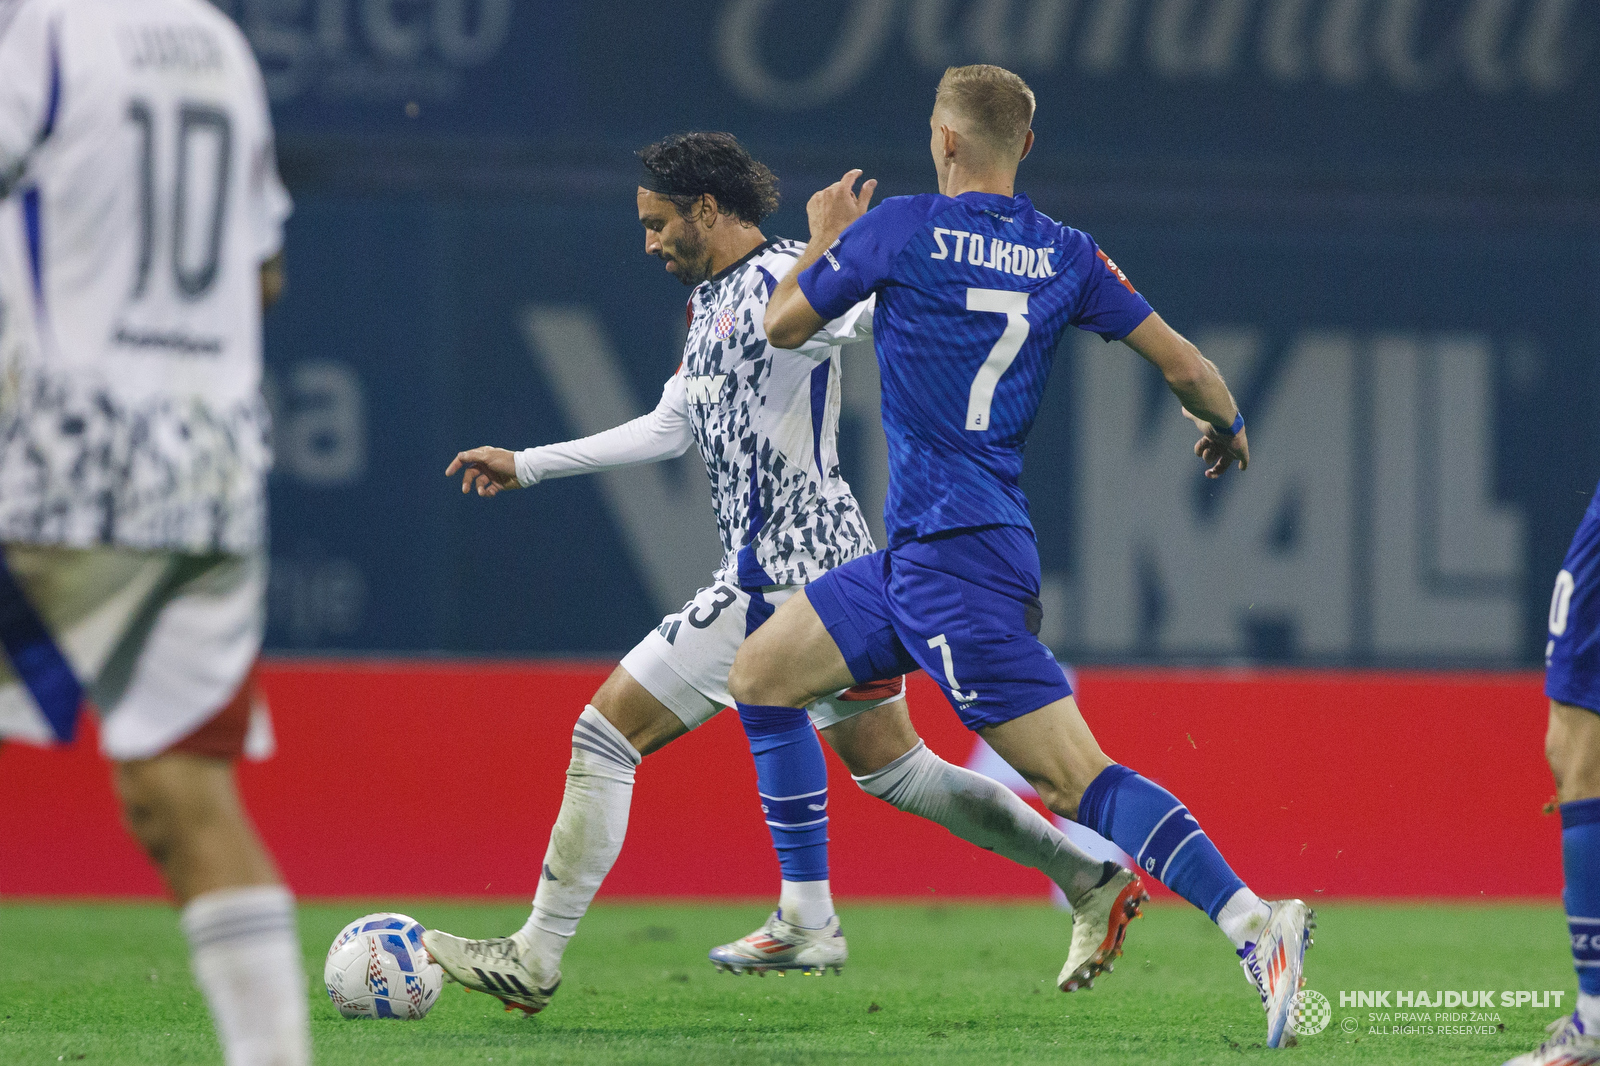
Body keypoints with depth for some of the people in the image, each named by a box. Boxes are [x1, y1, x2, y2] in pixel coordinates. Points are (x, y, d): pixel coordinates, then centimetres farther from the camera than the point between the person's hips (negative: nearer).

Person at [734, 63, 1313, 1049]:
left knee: (1080, 778, -15)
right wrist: (1228, 428, 30)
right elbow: (1184, 363, 9)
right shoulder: (1066, 255, 7)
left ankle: (1253, 921, -26)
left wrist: (825, 237, 25)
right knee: (759, 674, 19)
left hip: (953, 557, -8)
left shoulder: (898, 230, -8)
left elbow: (784, 327, 6)